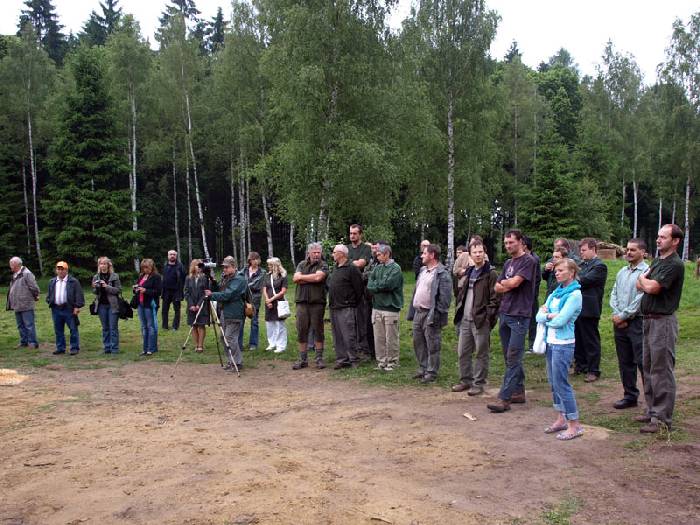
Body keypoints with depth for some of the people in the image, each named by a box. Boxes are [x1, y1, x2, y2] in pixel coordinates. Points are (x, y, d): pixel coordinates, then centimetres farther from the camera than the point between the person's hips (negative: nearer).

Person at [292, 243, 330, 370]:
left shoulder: (323, 265, 3)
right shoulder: (302, 264, 14)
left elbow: (318, 277, -15)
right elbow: (295, 279, 0)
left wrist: (302, 277, -3)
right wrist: (312, 279, -8)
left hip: (317, 303, -3)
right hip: (302, 302, 3)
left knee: (318, 330, 2)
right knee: (301, 331, 4)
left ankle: (319, 358, 12)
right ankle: (303, 359, 13)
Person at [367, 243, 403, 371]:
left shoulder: (395, 268, -6)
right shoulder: (377, 268, 14)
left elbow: (388, 284, -18)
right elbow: (369, 285, 4)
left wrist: (375, 285, -3)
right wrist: (380, 286, -12)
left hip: (390, 308, -6)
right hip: (376, 307, 6)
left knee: (391, 338, 0)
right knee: (378, 337, 9)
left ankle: (392, 363, 10)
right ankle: (381, 361, 19)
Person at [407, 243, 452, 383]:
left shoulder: (442, 274, -12)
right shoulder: (423, 270, 16)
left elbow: (445, 298, -17)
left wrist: (436, 315, -21)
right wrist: (411, 311, 14)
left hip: (430, 314, -9)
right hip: (418, 312, 9)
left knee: (432, 346, 0)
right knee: (418, 343, 16)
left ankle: (431, 372, 11)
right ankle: (423, 368, 29)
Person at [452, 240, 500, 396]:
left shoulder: (491, 274, -7)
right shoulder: (469, 272, 16)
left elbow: (495, 298, -12)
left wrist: (488, 316, -16)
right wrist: (459, 311, 12)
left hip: (481, 321, -7)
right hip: (465, 319, 7)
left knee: (481, 354, 2)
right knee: (462, 352, 12)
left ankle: (479, 384, 12)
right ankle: (465, 380, 24)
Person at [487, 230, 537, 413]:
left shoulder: (528, 261, -7)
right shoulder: (508, 263, 17)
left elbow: (514, 282, -17)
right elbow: (497, 288, 12)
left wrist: (503, 282, 3)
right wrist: (509, 285, -7)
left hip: (519, 316, -8)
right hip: (504, 314, 8)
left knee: (513, 359, -8)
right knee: (511, 358, 13)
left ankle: (504, 398, -9)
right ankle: (519, 392, 24)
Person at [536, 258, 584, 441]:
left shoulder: (574, 295, -11)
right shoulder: (555, 293, 12)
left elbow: (559, 321, -19)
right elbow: (539, 317, 5)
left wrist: (546, 316, -2)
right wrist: (550, 315, -13)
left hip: (563, 344, -8)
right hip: (551, 342, 8)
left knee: (561, 383, -6)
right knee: (553, 381, 13)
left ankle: (574, 425, 3)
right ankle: (561, 419, 24)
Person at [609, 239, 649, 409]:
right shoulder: (622, 272, 15)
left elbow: (641, 299, -15)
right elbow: (614, 295, 12)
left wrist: (623, 316, -11)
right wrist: (616, 314, -3)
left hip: (637, 321, -7)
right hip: (620, 322, 7)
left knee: (642, 362, -5)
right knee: (625, 362, 12)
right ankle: (630, 396, 23)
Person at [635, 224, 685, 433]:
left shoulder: (675, 264, -15)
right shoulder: (657, 261, 15)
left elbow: (651, 287, -22)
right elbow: (640, 286, 14)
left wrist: (644, 278, -2)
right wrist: (648, 282, -8)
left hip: (663, 321, -10)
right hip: (649, 320, 10)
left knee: (661, 370, -5)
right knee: (648, 367, 16)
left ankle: (662, 418, 1)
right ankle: (653, 410, 27)